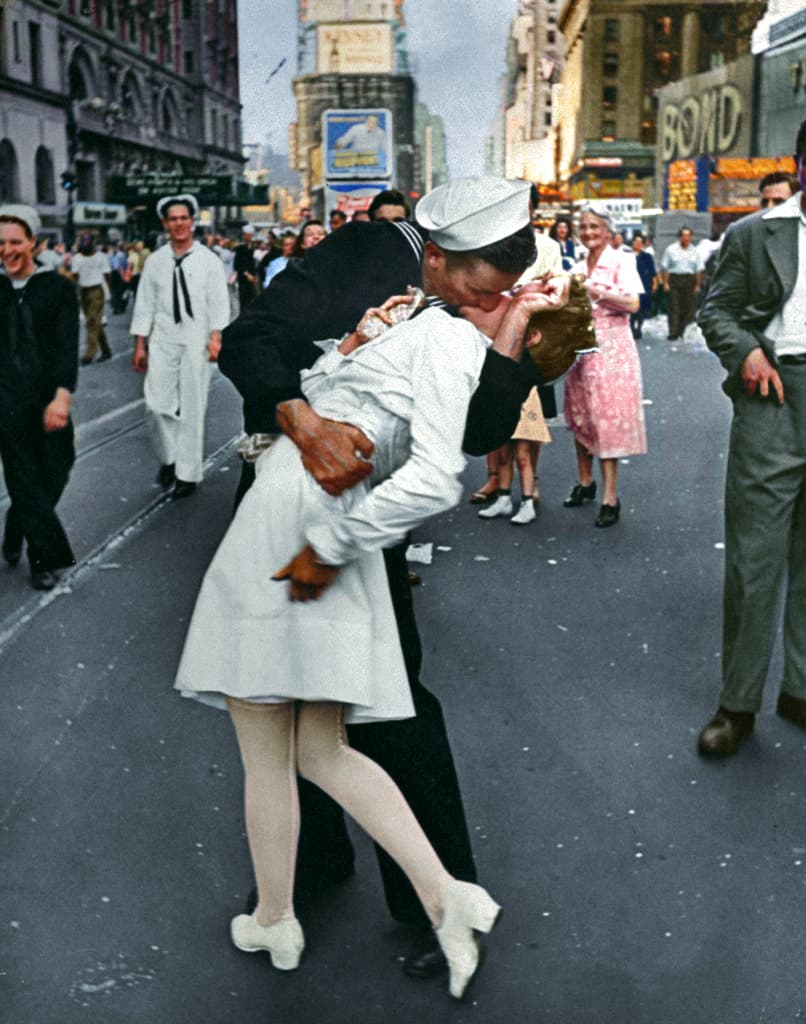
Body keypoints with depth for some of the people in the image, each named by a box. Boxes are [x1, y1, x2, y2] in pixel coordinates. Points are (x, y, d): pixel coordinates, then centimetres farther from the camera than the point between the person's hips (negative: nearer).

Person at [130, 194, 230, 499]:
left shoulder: (208, 260, 2)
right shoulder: (155, 261, 8)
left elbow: (219, 302, -2)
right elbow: (144, 303, 9)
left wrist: (215, 336, -14)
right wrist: (140, 345, 7)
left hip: (196, 341, -2)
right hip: (162, 339, 2)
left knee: (192, 408, 2)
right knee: (156, 405, -4)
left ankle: (188, 473, 12)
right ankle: (168, 457, 21)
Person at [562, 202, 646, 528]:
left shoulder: (621, 261, -4)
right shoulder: (579, 267, 14)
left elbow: (632, 303, -16)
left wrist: (595, 291, -21)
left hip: (611, 347, -6)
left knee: (607, 416, -8)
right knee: (580, 416, 10)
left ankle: (610, 497, -6)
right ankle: (585, 482, 25)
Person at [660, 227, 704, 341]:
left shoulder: (695, 251, 10)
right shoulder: (671, 249, 3)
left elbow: (699, 269, 10)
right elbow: (664, 267, 3)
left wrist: (697, 285, 3)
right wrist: (665, 283, -5)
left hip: (689, 280, 2)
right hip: (674, 279, -2)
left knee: (688, 308, 1)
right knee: (674, 307, -7)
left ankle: (680, 332, 11)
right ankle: (673, 333, -8)